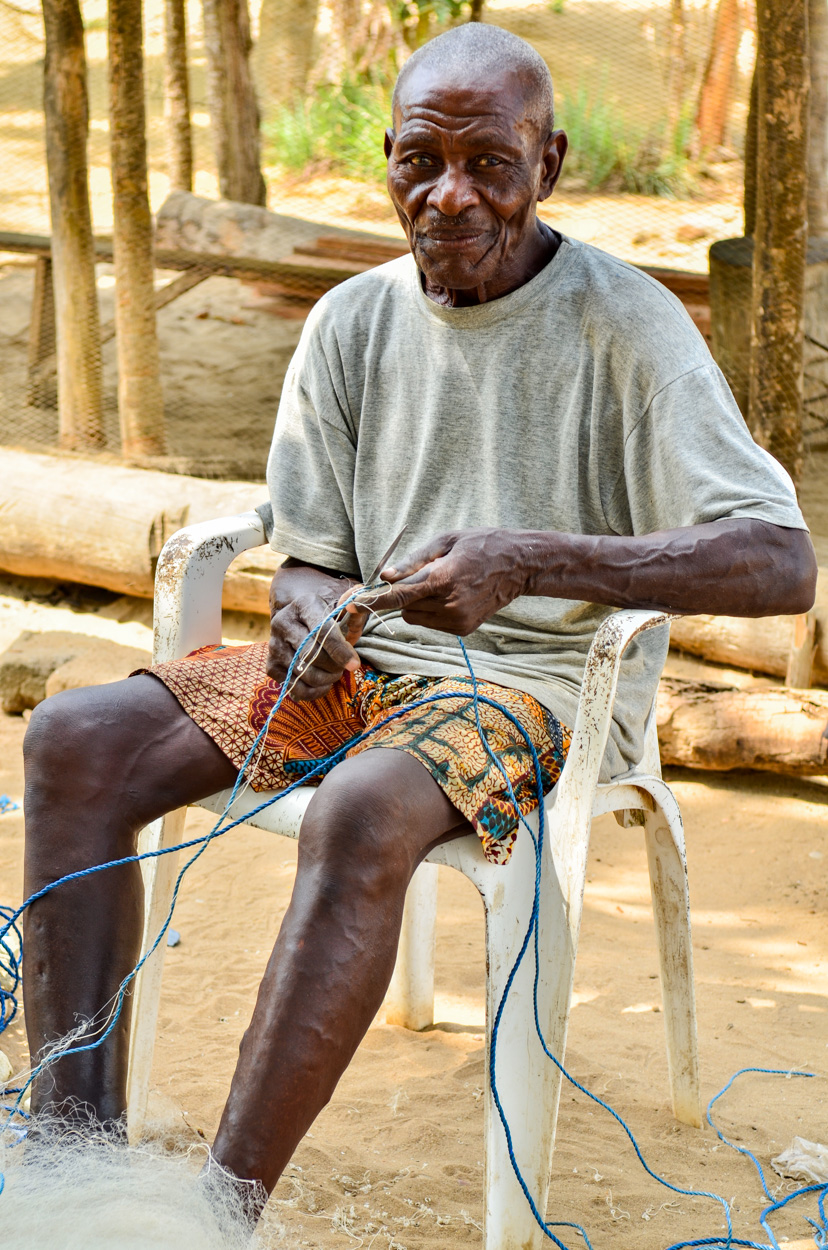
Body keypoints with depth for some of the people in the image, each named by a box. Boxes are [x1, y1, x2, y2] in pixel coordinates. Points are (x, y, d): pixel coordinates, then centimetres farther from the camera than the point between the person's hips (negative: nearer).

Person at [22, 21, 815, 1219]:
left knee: (361, 813, -38)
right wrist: (307, 609, -14)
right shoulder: (352, 322, 7)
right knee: (75, 740, -17)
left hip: (546, 682, -5)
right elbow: (310, 556, 13)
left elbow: (783, 566, -20)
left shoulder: (625, 322, -10)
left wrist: (528, 561, -32)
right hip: (362, 664, 6)